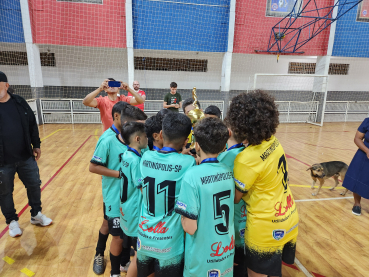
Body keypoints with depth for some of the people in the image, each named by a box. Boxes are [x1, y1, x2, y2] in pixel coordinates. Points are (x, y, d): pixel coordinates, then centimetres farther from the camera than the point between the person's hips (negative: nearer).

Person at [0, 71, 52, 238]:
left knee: (34, 185, 12)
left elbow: (32, 124, 7)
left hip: (26, 157, 3)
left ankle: (36, 214, 33)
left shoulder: (19, 102, 0)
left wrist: (36, 145, 7)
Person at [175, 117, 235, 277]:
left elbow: (190, 227, -23)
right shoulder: (228, 171, -6)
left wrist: (183, 214, -4)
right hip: (227, 253, 5)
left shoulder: (193, 175, -24)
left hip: (203, 257, -4)